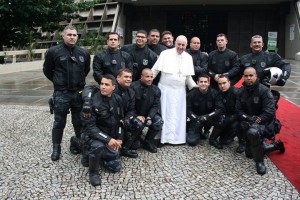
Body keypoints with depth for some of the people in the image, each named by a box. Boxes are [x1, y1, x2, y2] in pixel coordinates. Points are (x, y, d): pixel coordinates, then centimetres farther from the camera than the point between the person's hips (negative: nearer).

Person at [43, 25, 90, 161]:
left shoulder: (84, 53, 4)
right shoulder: (53, 52, -6)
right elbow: (47, 70, 5)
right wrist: (58, 82, 8)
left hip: (79, 93, 3)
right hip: (61, 94, -3)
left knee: (79, 122, 12)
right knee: (59, 123, 6)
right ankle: (56, 148, 21)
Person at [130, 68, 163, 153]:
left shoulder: (156, 90, 1)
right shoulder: (133, 87, -15)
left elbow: (155, 105, -3)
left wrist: (149, 117, -20)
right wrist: (137, 116, -24)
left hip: (148, 114, 4)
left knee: (159, 121, -21)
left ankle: (148, 141, 1)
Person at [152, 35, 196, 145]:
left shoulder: (188, 57, 8)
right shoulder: (165, 54, -4)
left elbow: (188, 77, 12)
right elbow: (155, 70, -4)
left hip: (180, 90, 4)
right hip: (165, 88, -3)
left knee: (178, 114, 6)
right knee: (165, 113, 0)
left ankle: (177, 137, 17)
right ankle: (164, 137, 9)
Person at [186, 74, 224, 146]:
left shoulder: (214, 93, -13)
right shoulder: (191, 94, -13)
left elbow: (220, 108, -18)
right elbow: (188, 110, -11)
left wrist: (207, 116, -31)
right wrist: (197, 118, -29)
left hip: (209, 119, 2)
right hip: (196, 120, -1)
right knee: (191, 141, -19)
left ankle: (206, 132, 2)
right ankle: (198, 133, 20)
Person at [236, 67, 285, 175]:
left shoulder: (264, 91, -19)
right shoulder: (242, 91, -2)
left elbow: (269, 113, -23)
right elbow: (239, 110, -1)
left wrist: (256, 120, -30)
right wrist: (247, 118, -19)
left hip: (264, 123, -7)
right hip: (250, 124, 7)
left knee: (253, 132, -42)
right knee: (249, 154, 15)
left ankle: (259, 161, -19)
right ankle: (276, 145, 36)